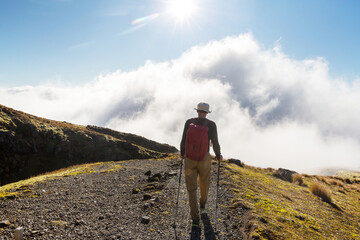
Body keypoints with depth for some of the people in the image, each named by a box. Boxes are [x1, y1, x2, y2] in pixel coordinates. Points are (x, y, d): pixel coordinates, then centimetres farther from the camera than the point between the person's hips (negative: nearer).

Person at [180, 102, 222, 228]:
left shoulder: (189, 122, -4)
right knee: (204, 183, 28)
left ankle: (195, 218, 4)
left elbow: (183, 140, -2)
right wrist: (218, 156, 12)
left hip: (189, 158, 1)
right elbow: (215, 143, -7)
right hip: (204, 159, 0)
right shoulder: (211, 125, -9)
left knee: (191, 188, 7)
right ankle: (202, 203, 54)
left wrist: (182, 153, 17)